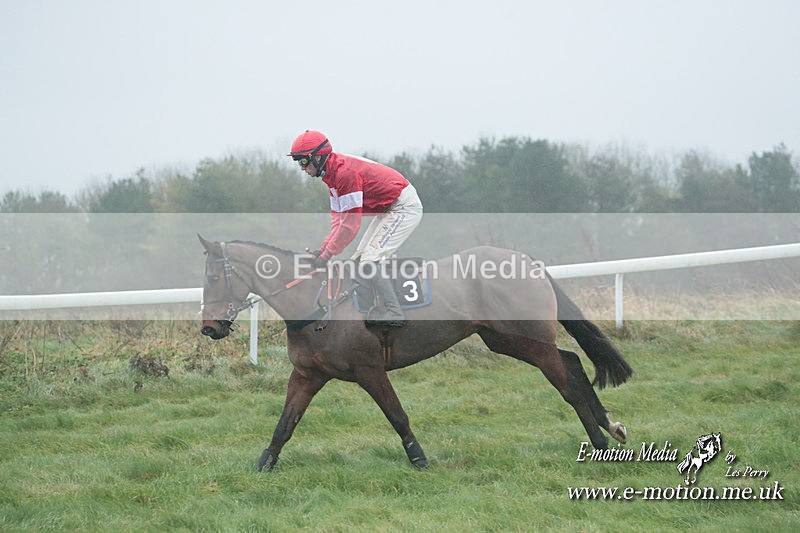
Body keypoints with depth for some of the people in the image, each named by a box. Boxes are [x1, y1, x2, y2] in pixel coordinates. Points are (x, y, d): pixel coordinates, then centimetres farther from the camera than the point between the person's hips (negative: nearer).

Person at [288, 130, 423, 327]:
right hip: (390, 209, 11)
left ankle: (394, 314, -13)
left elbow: (350, 224, -26)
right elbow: (338, 219, 7)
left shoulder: (346, 172, -26)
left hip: (404, 207, -11)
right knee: (359, 260, 9)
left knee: (369, 261, -16)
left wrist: (326, 255, -21)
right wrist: (322, 249, -4)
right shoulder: (333, 174, 7)